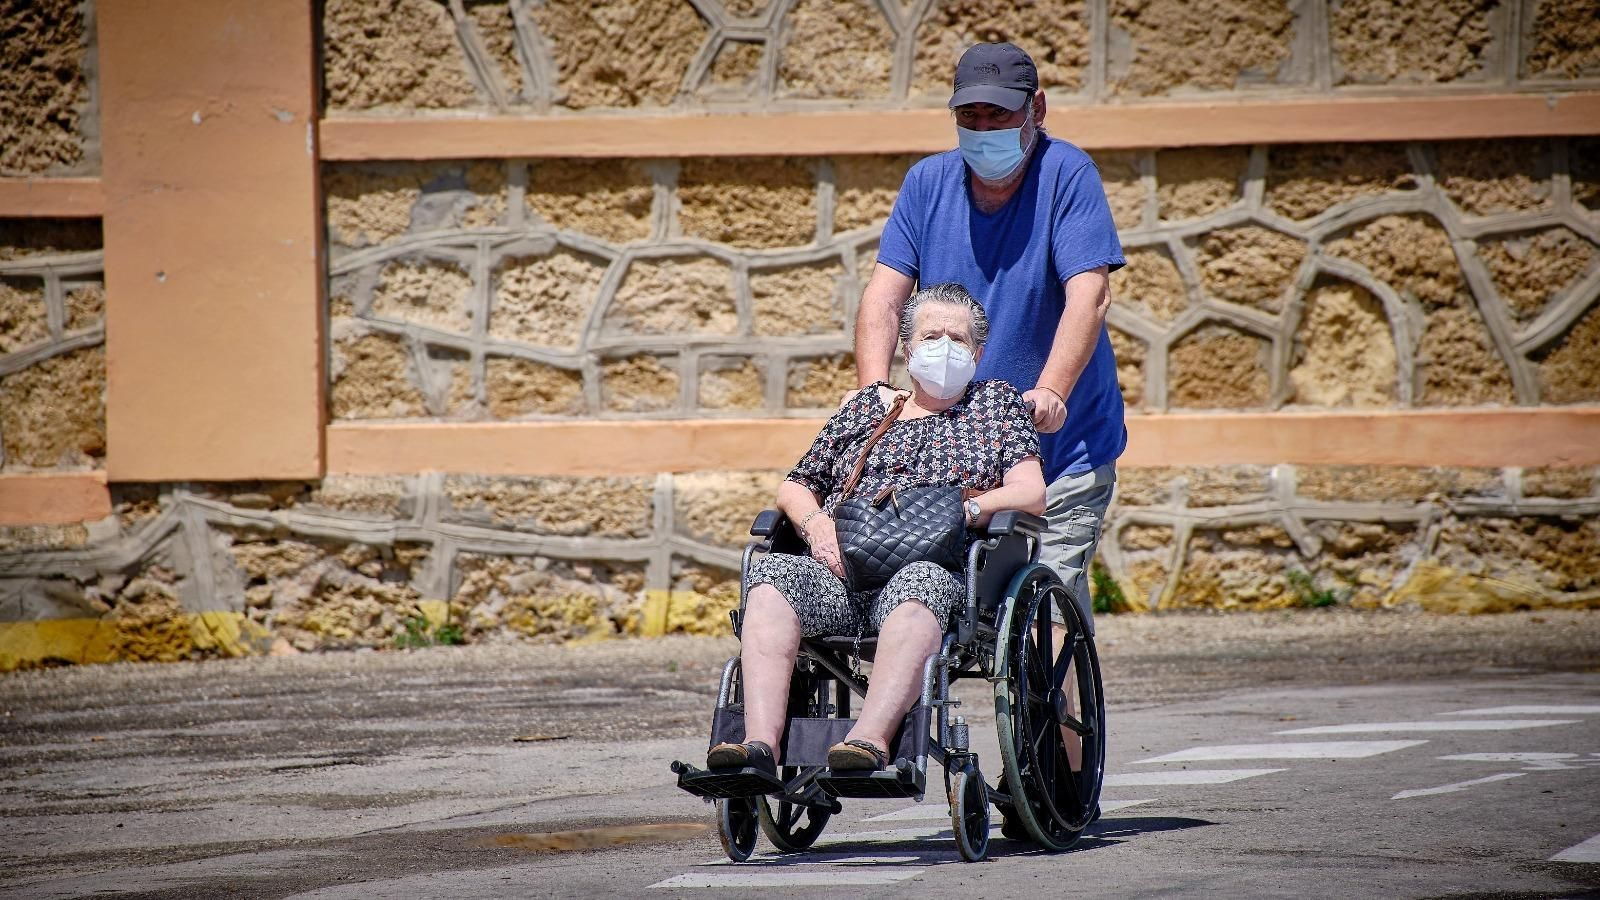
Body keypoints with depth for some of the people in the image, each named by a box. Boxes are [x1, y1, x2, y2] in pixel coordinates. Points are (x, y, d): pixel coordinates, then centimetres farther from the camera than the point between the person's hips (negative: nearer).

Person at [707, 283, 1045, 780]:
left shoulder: (998, 403, 24)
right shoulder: (866, 406, 29)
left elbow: (1032, 495, 10)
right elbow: (794, 487, 28)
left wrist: (959, 510, -8)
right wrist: (816, 522, 3)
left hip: (936, 566, -3)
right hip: (841, 571, 3)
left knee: (916, 588, -41)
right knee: (771, 573, -31)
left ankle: (870, 739, -60)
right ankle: (761, 742, -47)